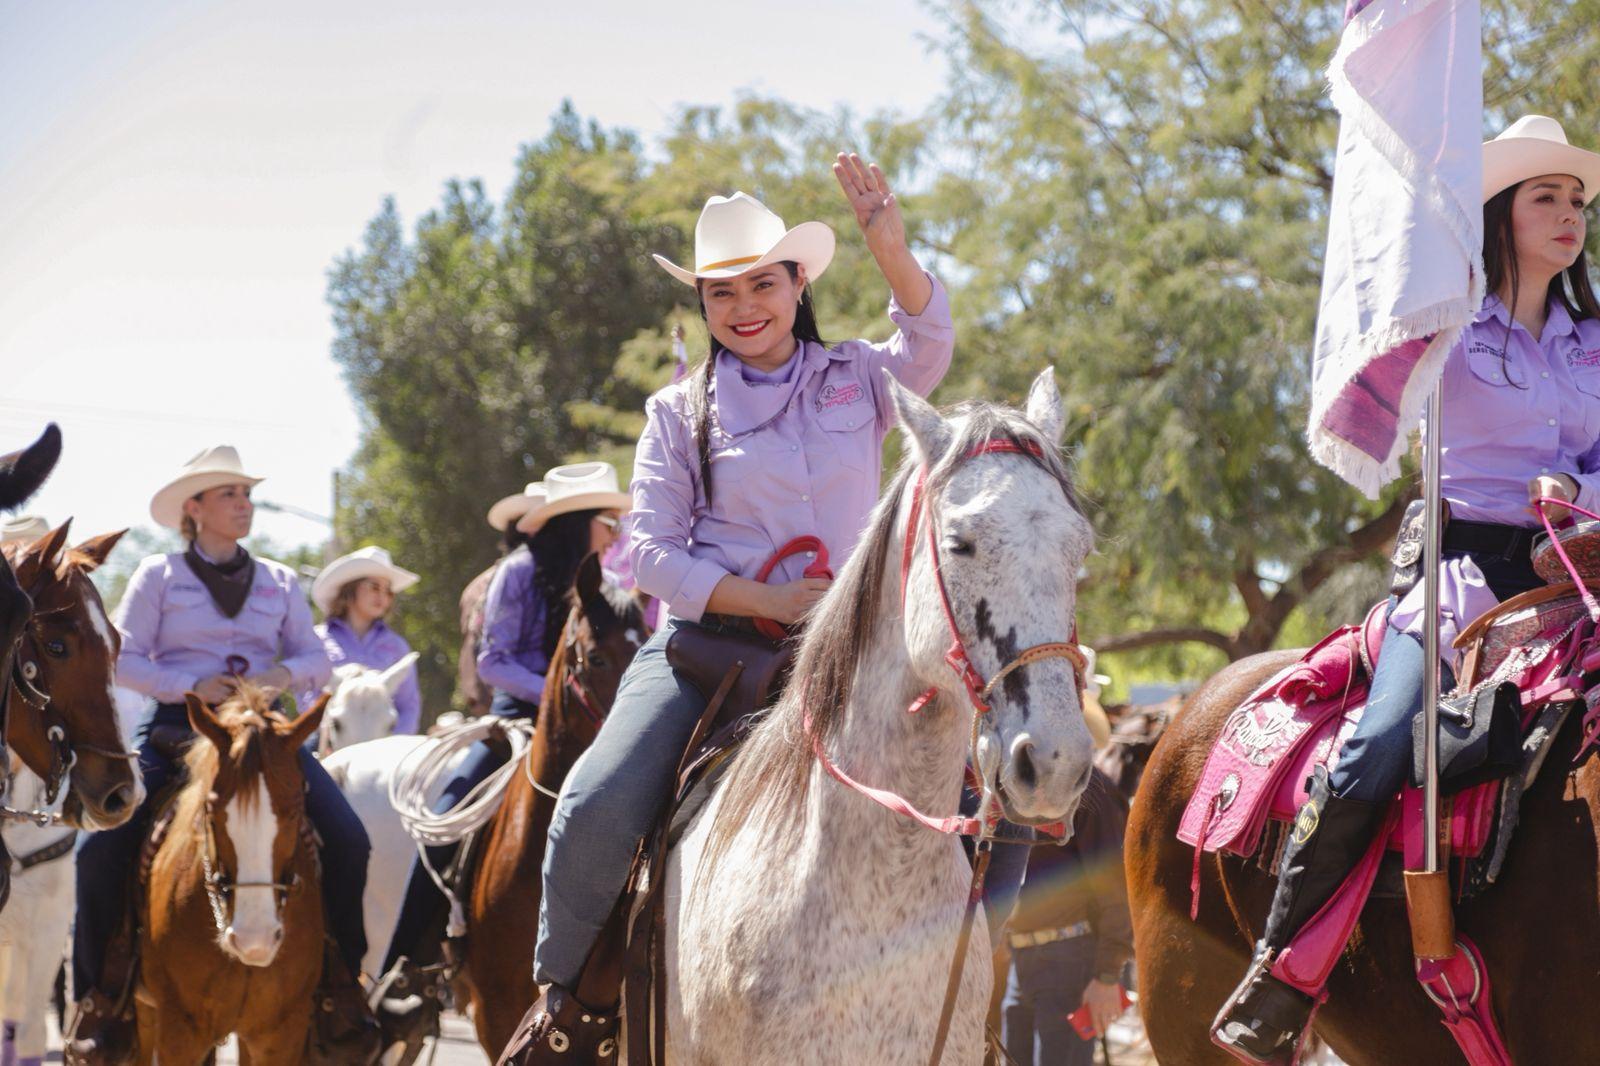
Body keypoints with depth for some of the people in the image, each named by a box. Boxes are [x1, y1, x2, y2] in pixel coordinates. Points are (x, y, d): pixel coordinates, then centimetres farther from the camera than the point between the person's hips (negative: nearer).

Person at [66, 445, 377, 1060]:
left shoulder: (279, 582, 15)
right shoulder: (158, 577, 6)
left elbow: (316, 661, 11)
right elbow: (124, 661, -2)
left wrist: (284, 673, -12)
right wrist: (194, 685, -16)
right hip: (174, 727, -2)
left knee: (347, 839, -17)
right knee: (102, 847, -23)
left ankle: (343, 985, -2)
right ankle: (97, 997, -9)